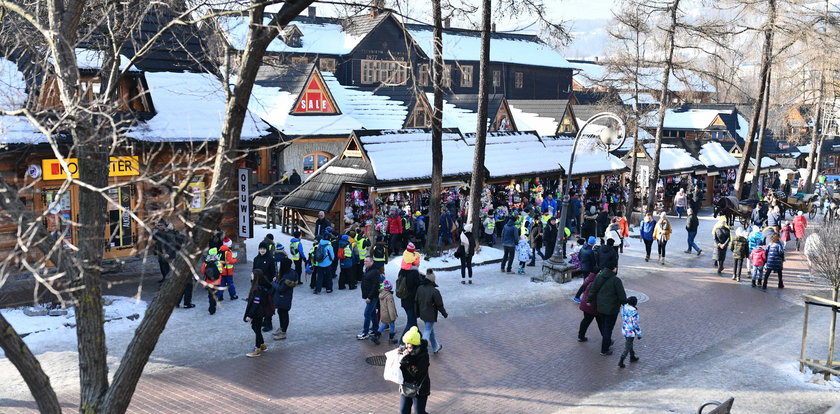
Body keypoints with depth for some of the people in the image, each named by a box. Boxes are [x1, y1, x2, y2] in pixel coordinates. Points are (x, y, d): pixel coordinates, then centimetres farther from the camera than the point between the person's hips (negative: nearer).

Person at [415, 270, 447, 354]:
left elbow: (416, 302, 5)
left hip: (422, 314, 7)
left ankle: (435, 347, 41)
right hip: (431, 315, -7)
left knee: (431, 330, 24)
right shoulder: (435, 291, -23)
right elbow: (439, 305, -13)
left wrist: (417, 313, 17)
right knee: (427, 332, -1)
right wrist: (444, 314, 3)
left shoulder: (419, 288, -5)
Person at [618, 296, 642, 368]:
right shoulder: (634, 312, -27)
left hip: (624, 329, 7)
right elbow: (635, 324, -21)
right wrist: (639, 334, -9)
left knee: (630, 344, 27)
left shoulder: (624, 307, -6)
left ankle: (632, 357, 45)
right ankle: (621, 362, 8)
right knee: (627, 348, 5)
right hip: (631, 332, -7)